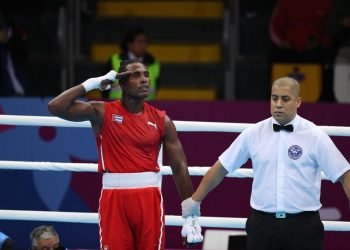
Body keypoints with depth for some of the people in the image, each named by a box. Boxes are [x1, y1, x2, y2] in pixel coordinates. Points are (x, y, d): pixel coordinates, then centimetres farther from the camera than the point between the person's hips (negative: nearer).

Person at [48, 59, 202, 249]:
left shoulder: (161, 120, 5)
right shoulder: (102, 112, 0)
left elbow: (180, 168, 6)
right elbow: (56, 107, -10)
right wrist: (92, 84, -10)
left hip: (149, 198, 1)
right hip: (114, 197, -1)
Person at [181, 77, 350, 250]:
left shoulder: (315, 136, -2)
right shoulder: (253, 134, 4)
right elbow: (221, 168, 11)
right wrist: (195, 200, 14)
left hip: (303, 225, -2)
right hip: (262, 223, 2)